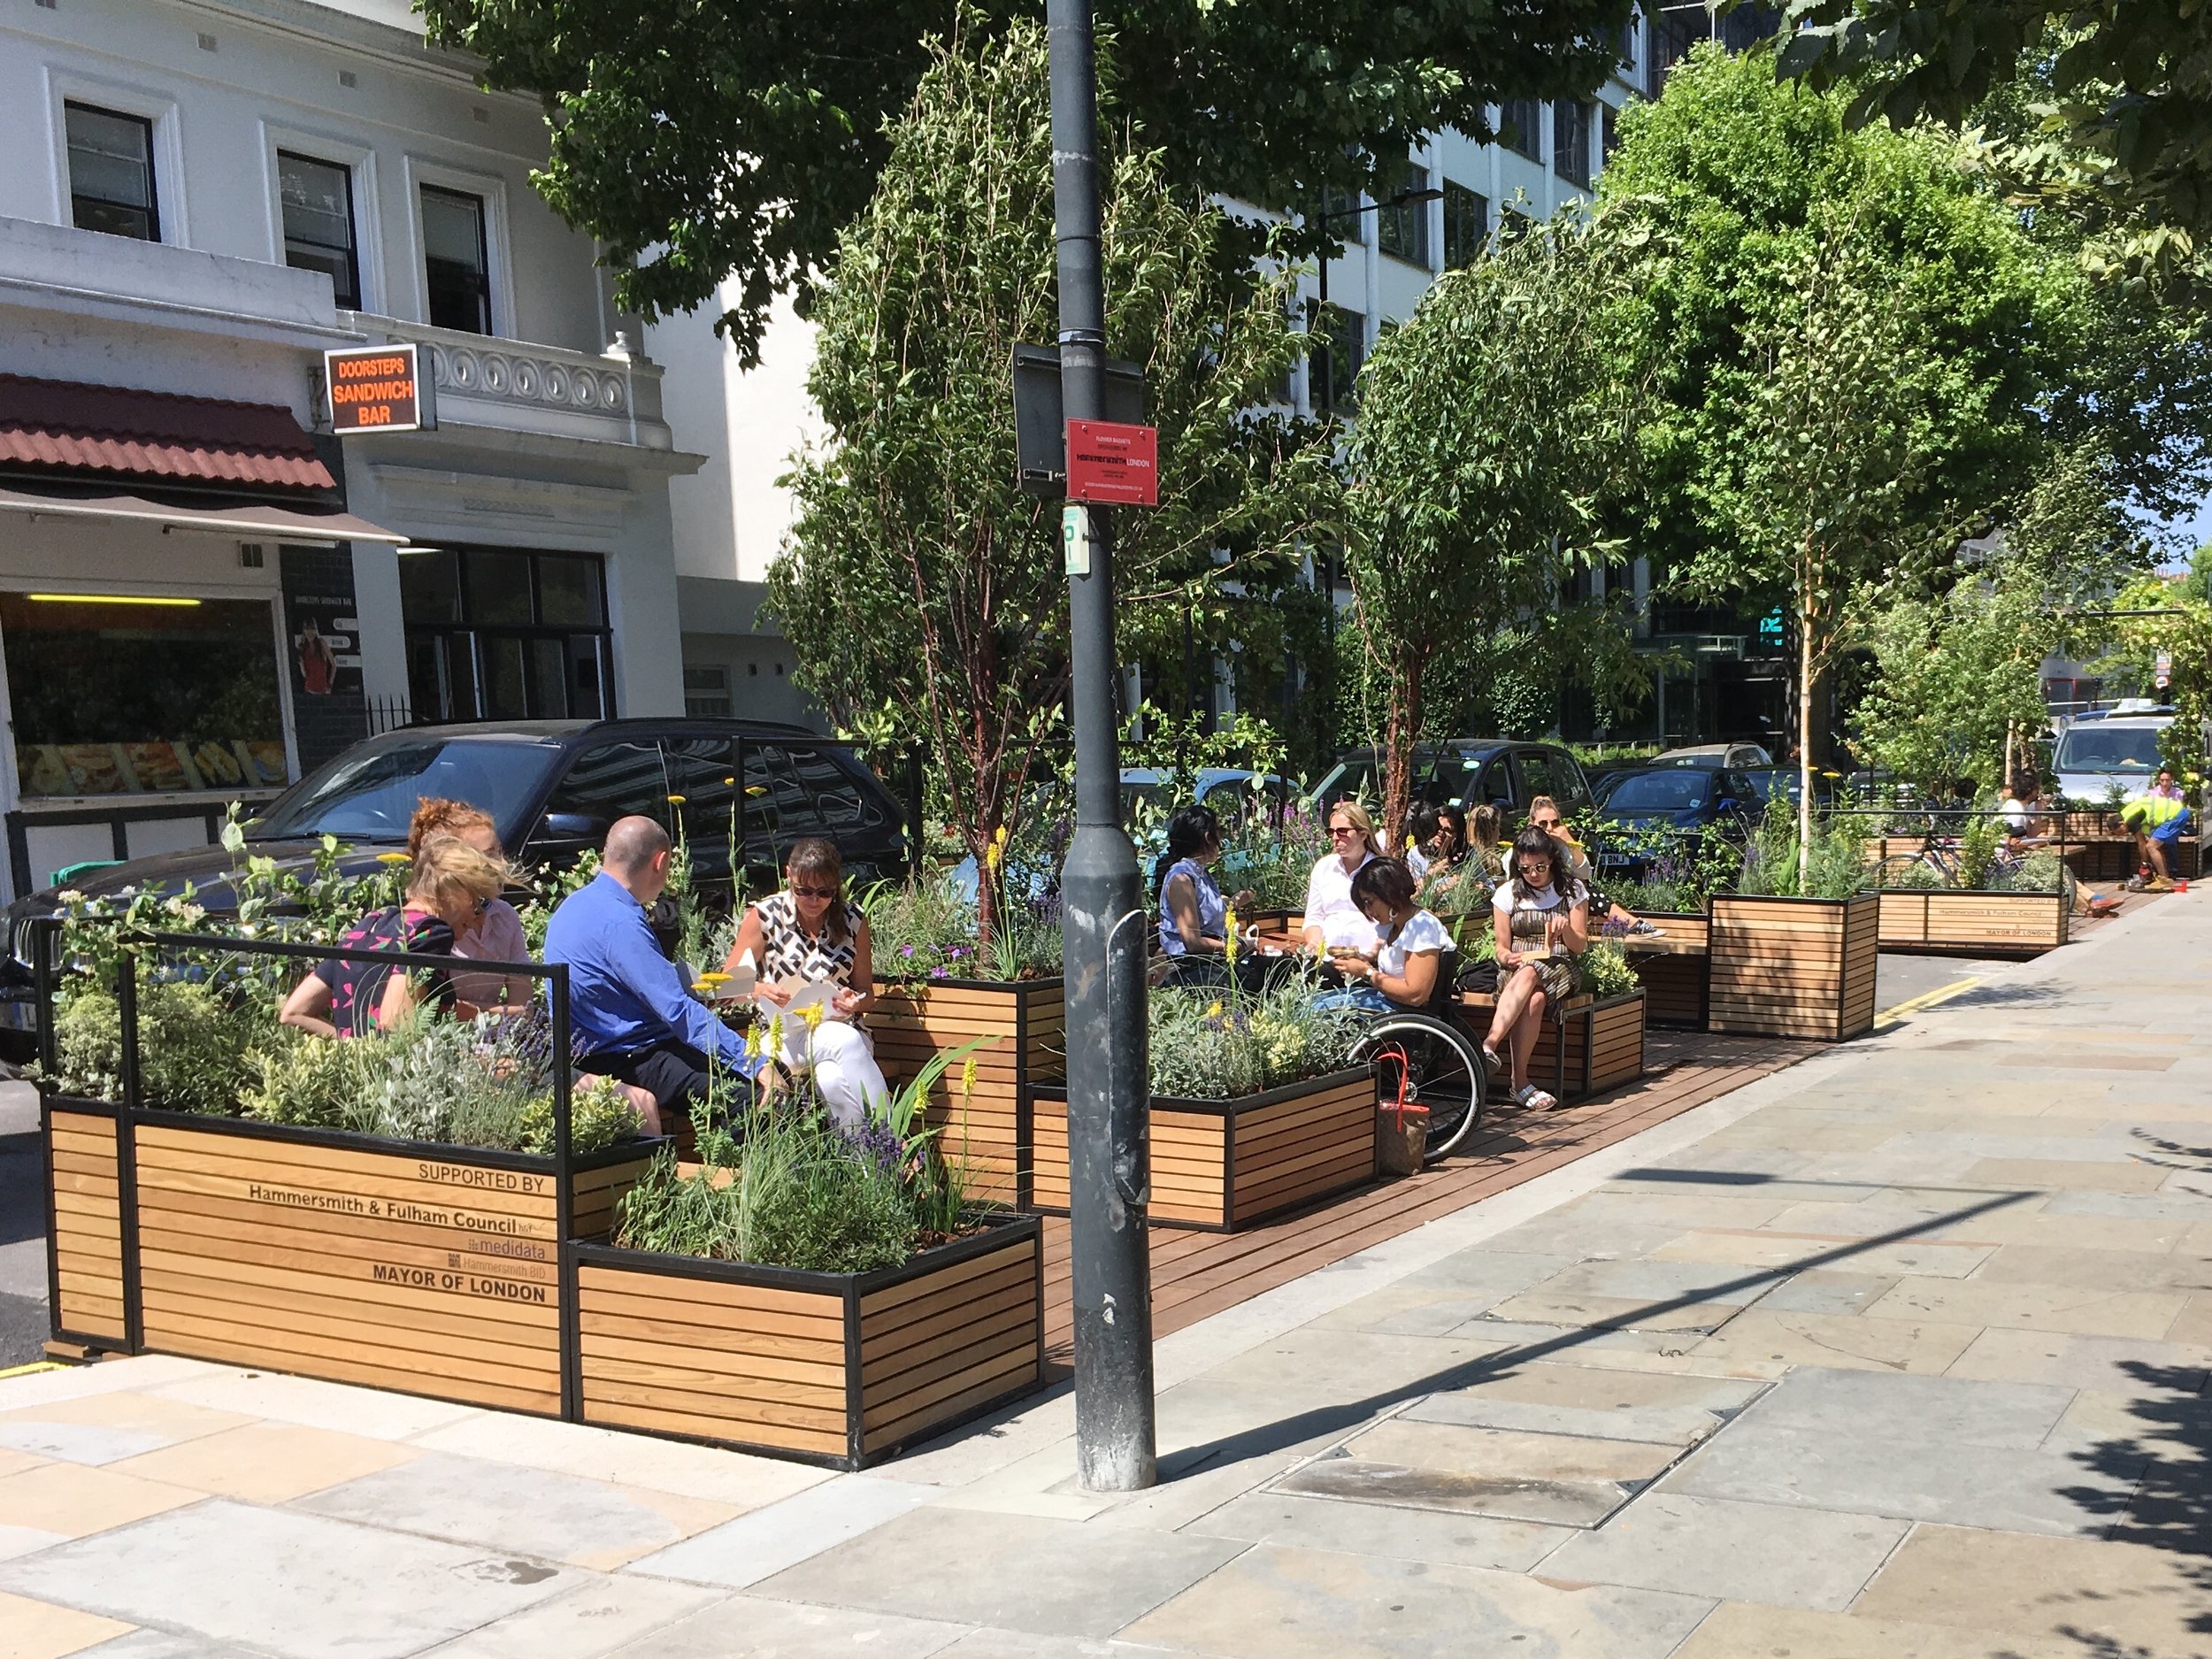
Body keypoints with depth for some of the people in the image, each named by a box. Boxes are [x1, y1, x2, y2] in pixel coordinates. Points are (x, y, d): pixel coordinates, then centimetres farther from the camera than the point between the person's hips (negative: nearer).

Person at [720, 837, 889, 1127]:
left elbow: (867, 993, 12)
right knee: (849, 1043, -35)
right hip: (785, 1035, -2)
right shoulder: (765, 916, 1)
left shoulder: (853, 920, 7)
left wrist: (854, 1002, -13)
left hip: (841, 1030, 2)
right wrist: (760, 990, -19)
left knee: (832, 1082, -35)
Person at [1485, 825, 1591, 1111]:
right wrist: (1508, 957, -17)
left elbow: (1580, 946, 5)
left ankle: (1490, 1044, -47)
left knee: (1529, 975, -38)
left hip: (1558, 968, -1)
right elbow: (1502, 948, 7)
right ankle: (1520, 1082, -43)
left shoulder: (1572, 891, 7)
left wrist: (1566, 929, -17)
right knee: (1533, 999, -36)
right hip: (1516, 969, 1)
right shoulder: (1508, 894, 8)